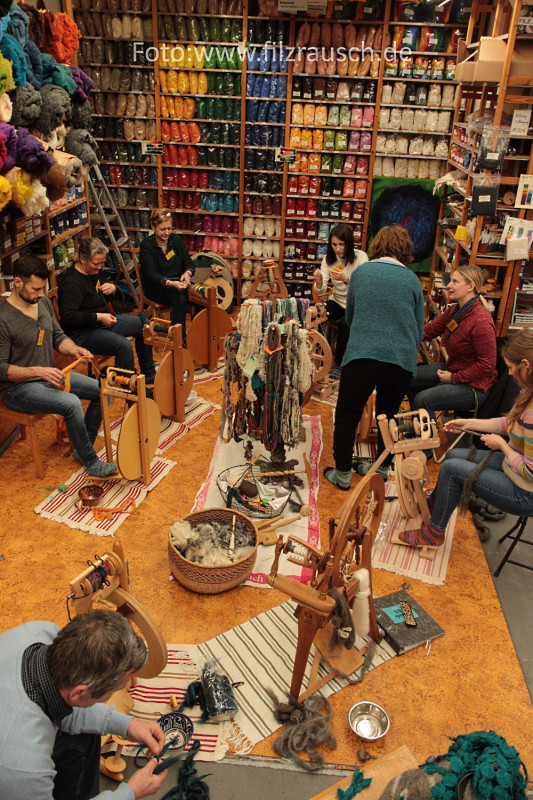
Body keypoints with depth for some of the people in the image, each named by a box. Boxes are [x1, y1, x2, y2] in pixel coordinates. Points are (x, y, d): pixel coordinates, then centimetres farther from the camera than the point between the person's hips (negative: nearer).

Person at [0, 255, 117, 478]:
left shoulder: (44, 303, 2)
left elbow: (58, 336, 13)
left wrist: (74, 349, -9)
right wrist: (38, 371, -30)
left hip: (48, 375, 8)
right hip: (18, 387, -8)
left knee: (102, 392, -4)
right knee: (71, 403, -31)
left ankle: (82, 448, 8)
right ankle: (91, 463, -12)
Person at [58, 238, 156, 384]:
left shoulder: (94, 271, 7)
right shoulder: (71, 282, -21)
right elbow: (68, 316, -27)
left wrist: (113, 288, -3)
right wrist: (99, 317, -25)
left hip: (103, 321, 10)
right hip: (83, 333, -10)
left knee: (142, 325, 6)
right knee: (123, 345, -32)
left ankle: (148, 374, 15)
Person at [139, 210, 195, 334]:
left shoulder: (177, 240, 6)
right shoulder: (146, 246, -8)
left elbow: (189, 263, 5)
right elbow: (152, 275, -18)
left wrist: (187, 273, -21)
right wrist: (171, 283, -36)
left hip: (177, 283, 4)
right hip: (154, 288, -4)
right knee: (180, 297, -33)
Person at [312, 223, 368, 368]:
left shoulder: (360, 257, -12)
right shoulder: (328, 258, -1)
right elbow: (321, 290, -7)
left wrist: (346, 279, -42)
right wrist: (319, 282, -31)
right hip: (337, 302, 4)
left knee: (345, 323, -34)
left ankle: (339, 363, -17)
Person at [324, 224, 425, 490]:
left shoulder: (360, 272, 7)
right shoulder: (412, 280, 7)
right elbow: (419, 331, 11)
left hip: (362, 356, -2)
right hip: (402, 360, 2)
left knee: (346, 418, 11)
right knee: (387, 418, 20)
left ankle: (342, 475, 19)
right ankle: (382, 470, 34)